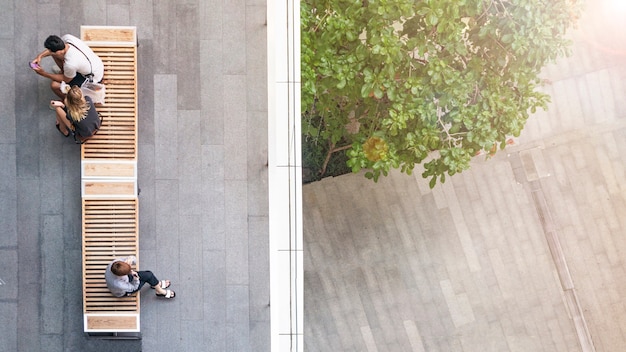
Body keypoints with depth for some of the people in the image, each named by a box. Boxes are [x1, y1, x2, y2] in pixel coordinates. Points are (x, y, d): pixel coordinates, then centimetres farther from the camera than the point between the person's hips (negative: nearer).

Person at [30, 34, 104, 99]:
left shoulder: (70, 64, -39)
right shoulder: (67, 37, -23)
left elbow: (66, 80, -16)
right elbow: (53, 48, 1)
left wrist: (44, 73, -11)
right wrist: (40, 56, -11)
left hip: (93, 78, -7)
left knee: (54, 85, -15)